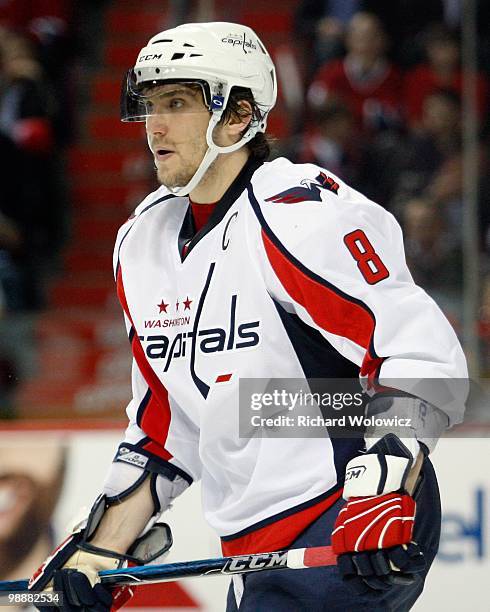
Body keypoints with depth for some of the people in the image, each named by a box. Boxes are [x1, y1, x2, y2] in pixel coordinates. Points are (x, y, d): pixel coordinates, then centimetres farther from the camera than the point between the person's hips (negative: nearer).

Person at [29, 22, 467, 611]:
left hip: (357, 541, -9)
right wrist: (97, 554, 11)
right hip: (257, 552, 9)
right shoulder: (145, 243, 13)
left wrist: (382, 491, -29)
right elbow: (162, 424, 19)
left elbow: (424, 354, -19)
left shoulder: (300, 216, -13)